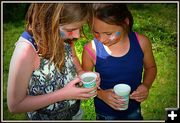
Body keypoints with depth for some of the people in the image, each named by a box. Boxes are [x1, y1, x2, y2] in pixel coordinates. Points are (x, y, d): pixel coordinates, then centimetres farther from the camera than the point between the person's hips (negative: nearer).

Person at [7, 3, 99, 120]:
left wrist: (81, 73, -14)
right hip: (45, 117, -4)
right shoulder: (27, 50, -33)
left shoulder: (64, 35, -17)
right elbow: (15, 105, -24)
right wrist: (63, 94, -27)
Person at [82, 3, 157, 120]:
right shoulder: (91, 50, -23)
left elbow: (150, 67, 0)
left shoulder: (141, 42, -19)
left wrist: (146, 85, -17)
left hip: (134, 109, 2)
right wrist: (100, 94, -25)